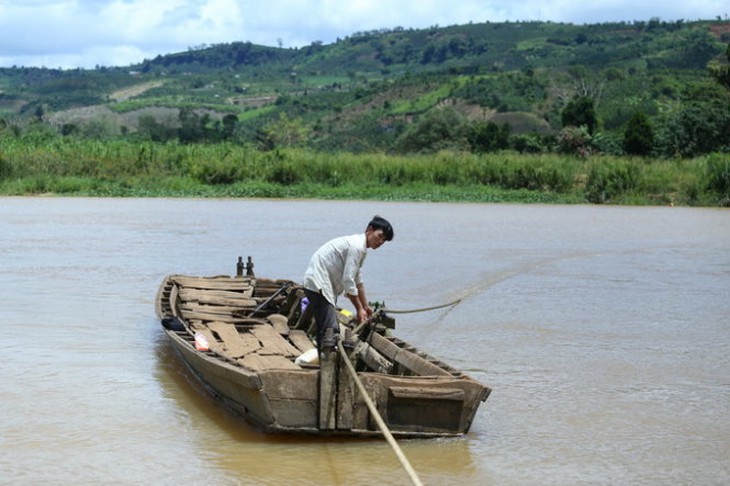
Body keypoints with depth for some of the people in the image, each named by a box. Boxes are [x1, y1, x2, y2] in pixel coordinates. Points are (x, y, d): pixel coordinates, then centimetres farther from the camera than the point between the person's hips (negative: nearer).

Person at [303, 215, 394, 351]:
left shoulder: (360, 248, 17)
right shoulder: (356, 246, -16)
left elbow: (358, 280, 27)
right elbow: (348, 281, -19)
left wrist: (366, 306, 31)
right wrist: (359, 309, -11)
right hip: (318, 284, -11)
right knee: (331, 331, -20)